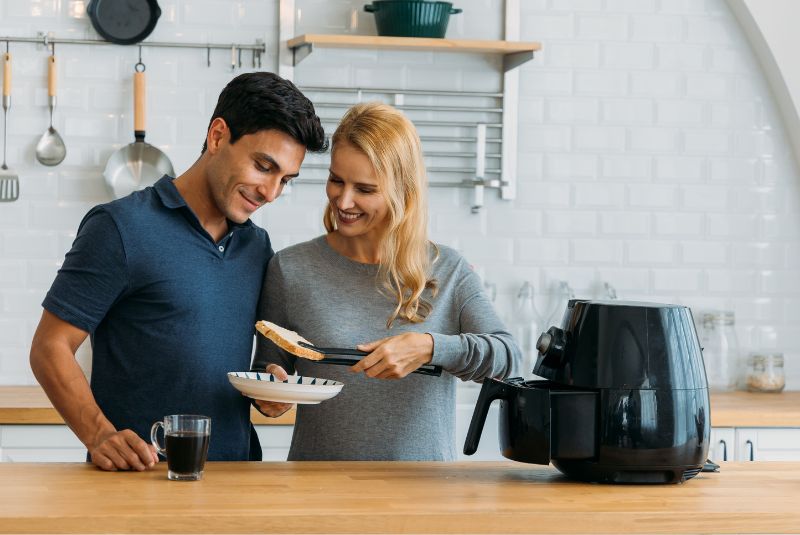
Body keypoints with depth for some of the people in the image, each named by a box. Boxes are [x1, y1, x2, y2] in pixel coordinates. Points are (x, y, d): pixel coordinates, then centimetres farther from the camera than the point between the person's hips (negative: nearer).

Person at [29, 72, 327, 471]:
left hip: (232, 480, 5)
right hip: (139, 471, -5)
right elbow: (49, 349, -5)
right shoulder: (121, 228, -5)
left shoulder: (257, 246, 16)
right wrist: (100, 436, -19)